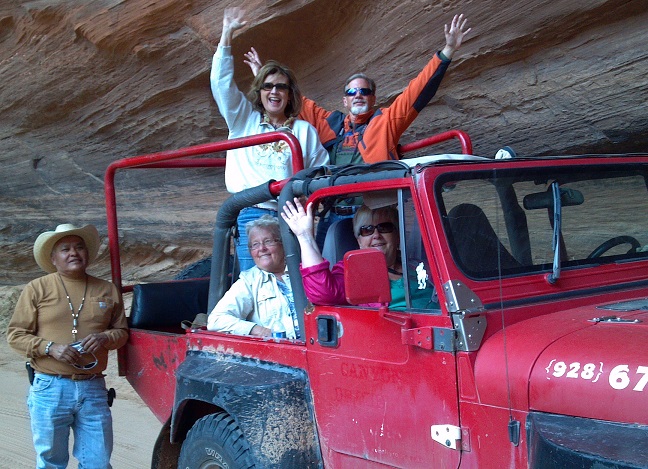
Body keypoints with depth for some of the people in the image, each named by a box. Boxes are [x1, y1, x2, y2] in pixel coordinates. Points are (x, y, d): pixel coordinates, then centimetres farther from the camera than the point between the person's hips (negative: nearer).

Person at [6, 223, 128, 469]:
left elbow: (122, 331, 15)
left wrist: (105, 338, -8)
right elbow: (15, 334, 1)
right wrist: (50, 348, -14)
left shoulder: (107, 290, 9)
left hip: (93, 389, 2)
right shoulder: (37, 289, 1)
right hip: (50, 388, -2)